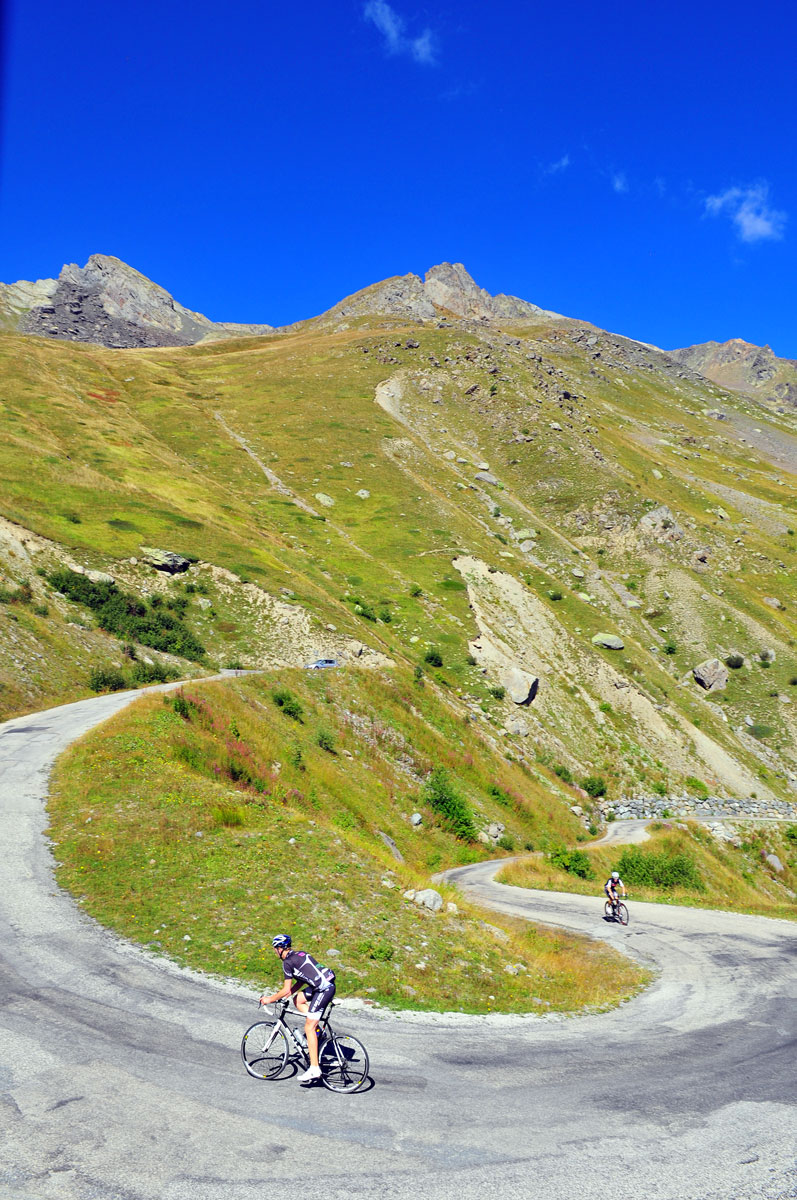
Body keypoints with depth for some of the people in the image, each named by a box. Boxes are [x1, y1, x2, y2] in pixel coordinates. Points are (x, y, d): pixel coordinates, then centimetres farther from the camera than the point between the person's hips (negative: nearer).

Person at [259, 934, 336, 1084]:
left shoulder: (287, 962, -6)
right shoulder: (300, 954, 19)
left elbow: (286, 990, -6)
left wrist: (270, 999, 8)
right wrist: (286, 995, 27)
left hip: (324, 990, -9)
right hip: (328, 983, 9)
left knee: (309, 1028, -4)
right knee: (298, 999, 22)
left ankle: (314, 1069, -6)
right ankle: (317, 1030, 18)